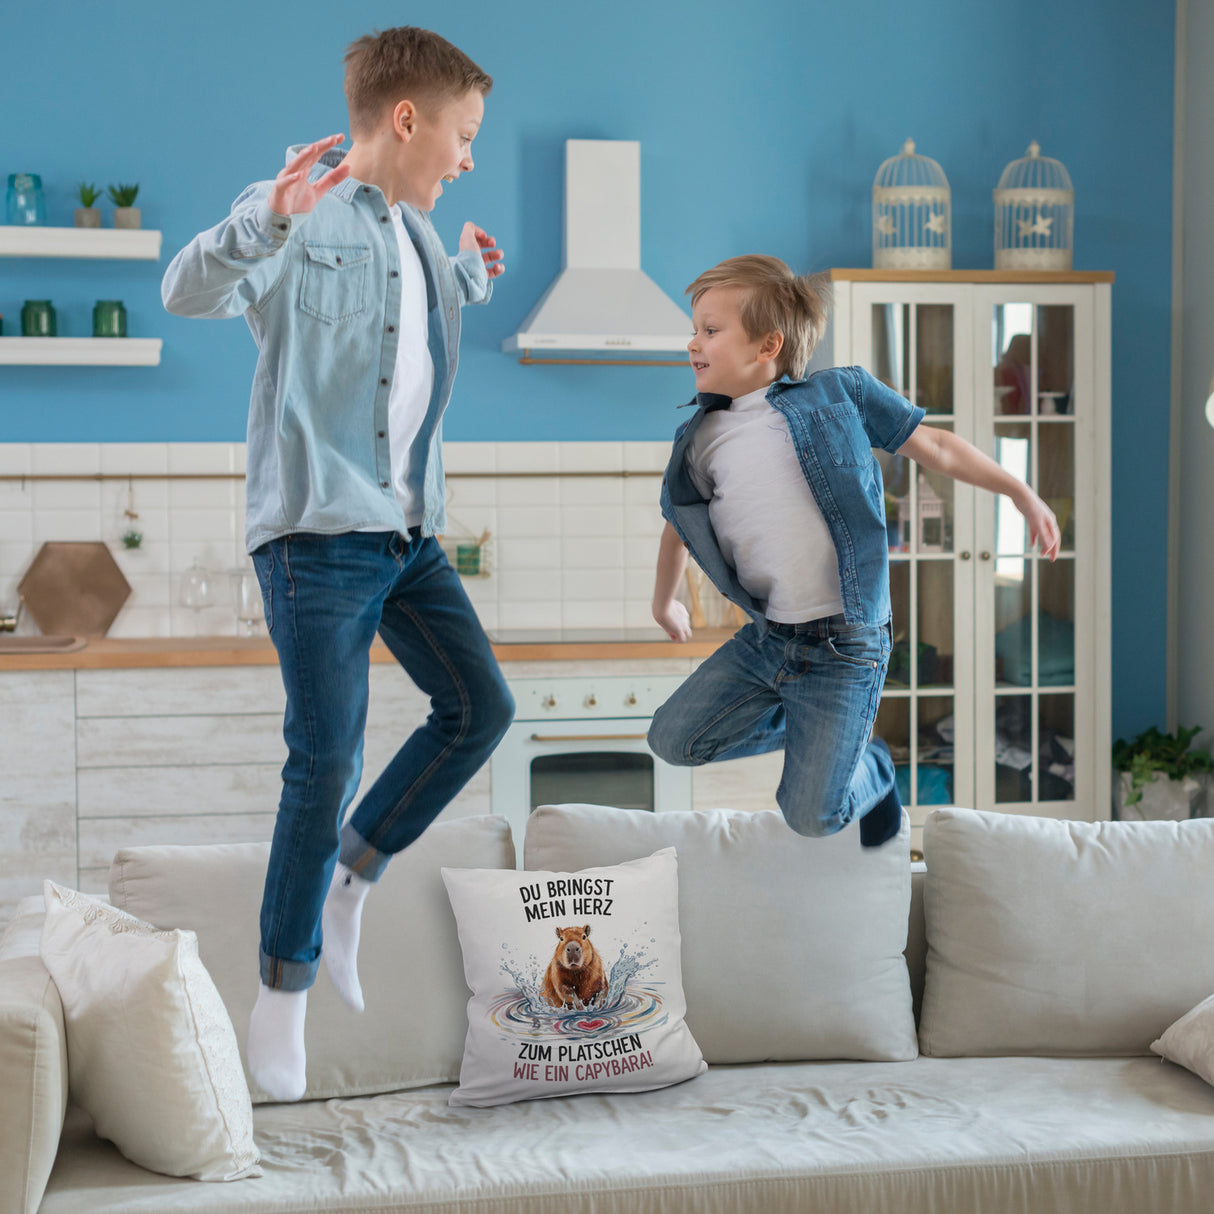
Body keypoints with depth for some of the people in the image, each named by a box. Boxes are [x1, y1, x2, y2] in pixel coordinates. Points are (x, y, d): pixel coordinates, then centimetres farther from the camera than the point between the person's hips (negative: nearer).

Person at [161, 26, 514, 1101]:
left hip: (408, 531, 8)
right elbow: (189, 292, -25)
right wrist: (268, 219, -41)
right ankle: (283, 993, 8)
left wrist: (471, 275, 20)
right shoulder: (303, 213, -9)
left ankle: (349, 879, 21)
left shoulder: (418, 234, 15)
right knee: (327, 759, -6)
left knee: (480, 705, 5)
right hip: (317, 530, -8)